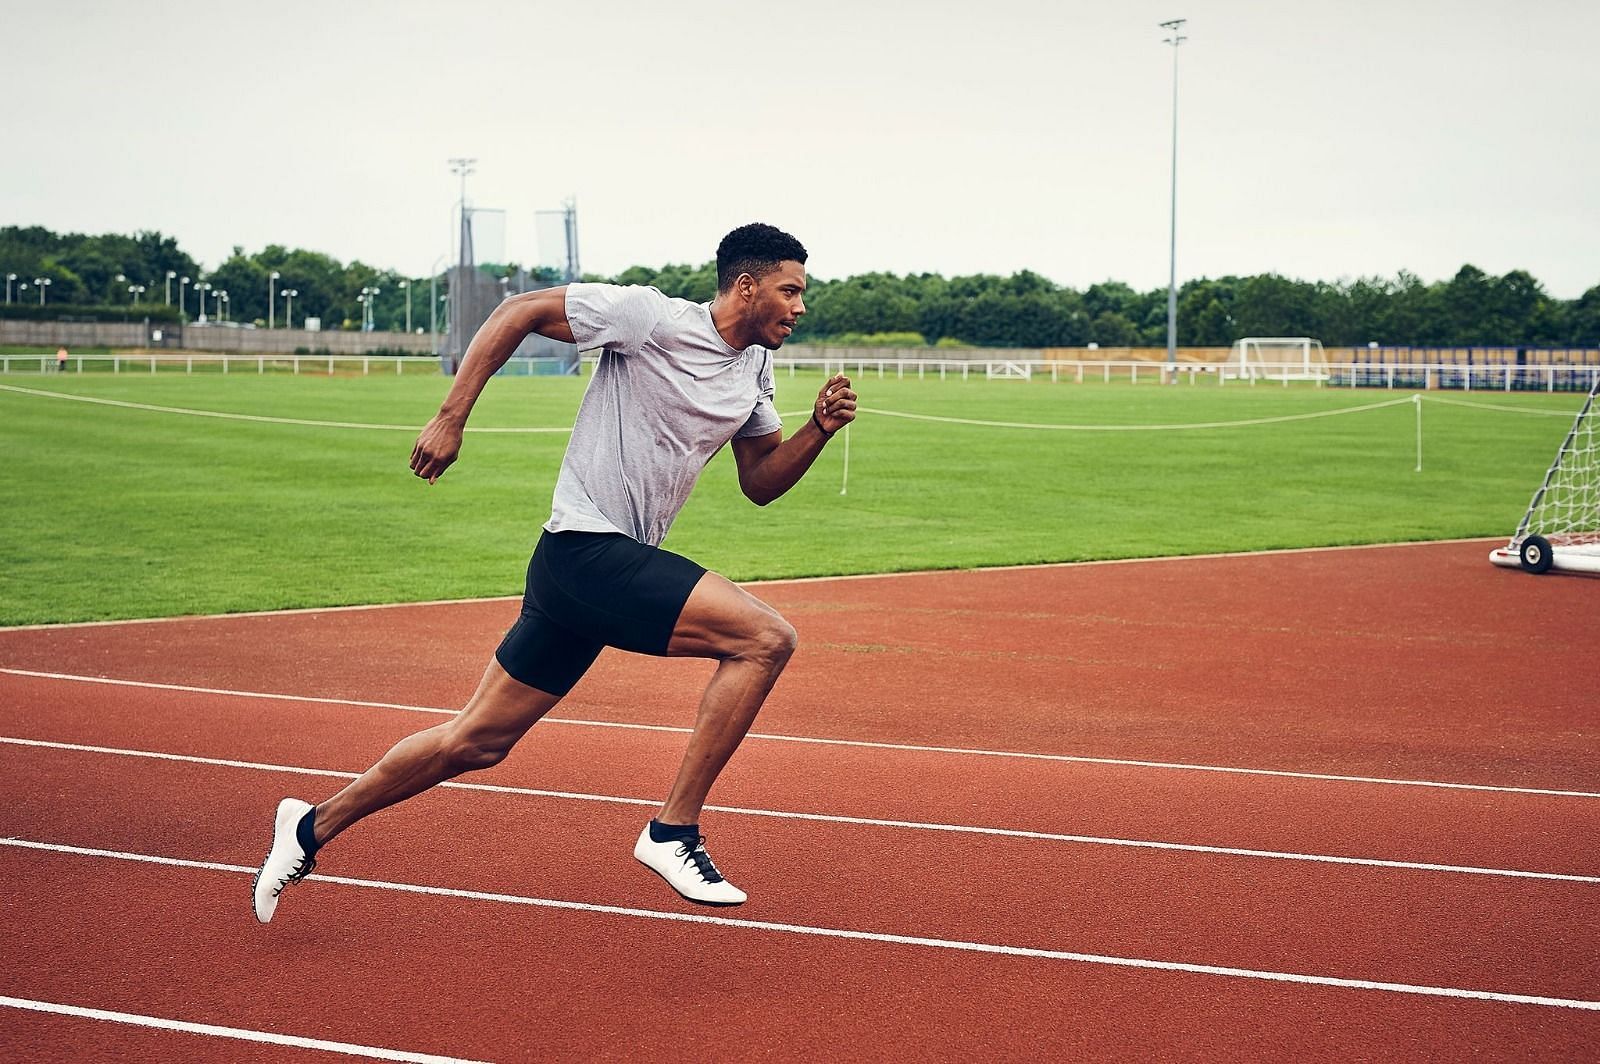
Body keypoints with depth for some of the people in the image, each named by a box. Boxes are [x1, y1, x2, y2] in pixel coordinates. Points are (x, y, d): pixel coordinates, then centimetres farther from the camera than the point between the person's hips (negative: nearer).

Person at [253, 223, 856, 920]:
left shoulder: (754, 372, 13)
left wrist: (820, 429, 2)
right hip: (589, 549, -8)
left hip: (620, 563, 9)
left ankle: (313, 828, 24)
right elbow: (519, 311, -8)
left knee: (478, 742, 12)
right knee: (766, 638, -19)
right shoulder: (650, 316, -11)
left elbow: (760, 482, 20)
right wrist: (451, 418, -12)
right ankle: (672, 832, -13)